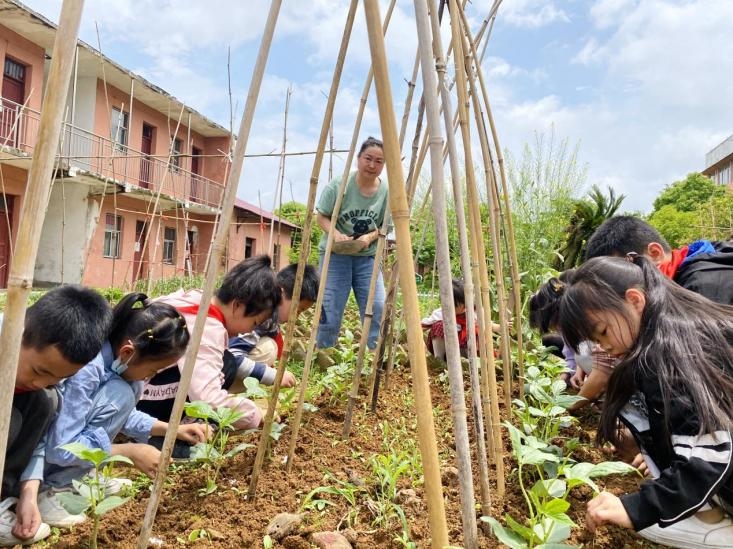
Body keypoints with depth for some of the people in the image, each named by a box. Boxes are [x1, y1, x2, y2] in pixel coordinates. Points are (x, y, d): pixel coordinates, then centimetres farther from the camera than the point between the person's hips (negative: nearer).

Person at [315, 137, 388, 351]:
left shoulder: (386, 191, -3)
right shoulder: (339, 185, -10)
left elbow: (384, 227, 5)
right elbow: (322, 217, -3)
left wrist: (369, 237, -16)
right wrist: (336, 234, -23)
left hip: (367, 256, 3)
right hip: (335, 254, -2)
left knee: (378, 309, -6)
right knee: (330, 312, -6)